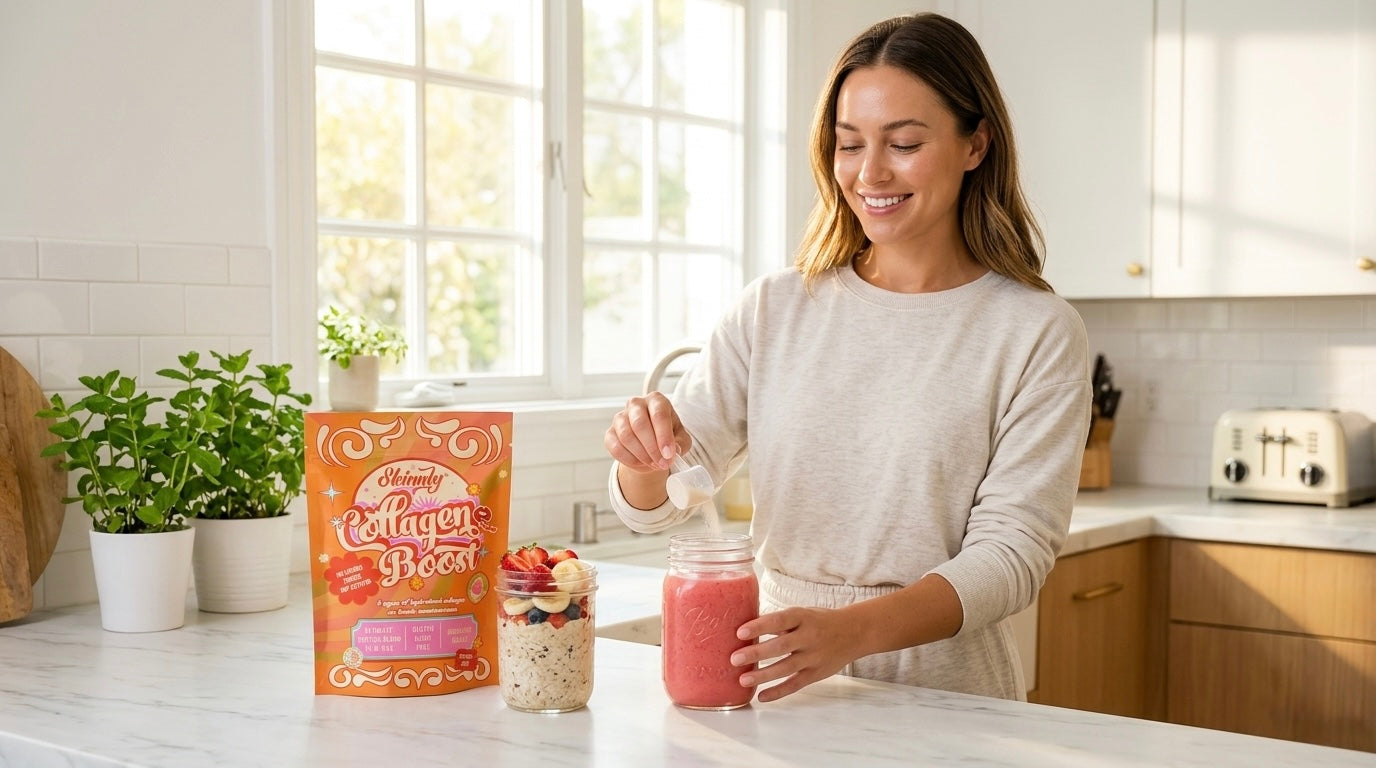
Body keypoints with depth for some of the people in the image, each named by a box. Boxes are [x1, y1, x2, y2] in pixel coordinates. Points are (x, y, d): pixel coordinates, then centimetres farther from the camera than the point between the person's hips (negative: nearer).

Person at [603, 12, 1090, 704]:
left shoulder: (1038, 334, -3)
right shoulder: (774, 309, 5)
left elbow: (1013, 548, -9)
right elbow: (655, 508, 6)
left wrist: (852, 631, -24)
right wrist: (646, 458, -17)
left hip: (944, 700, -3)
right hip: (779, 688, 4)